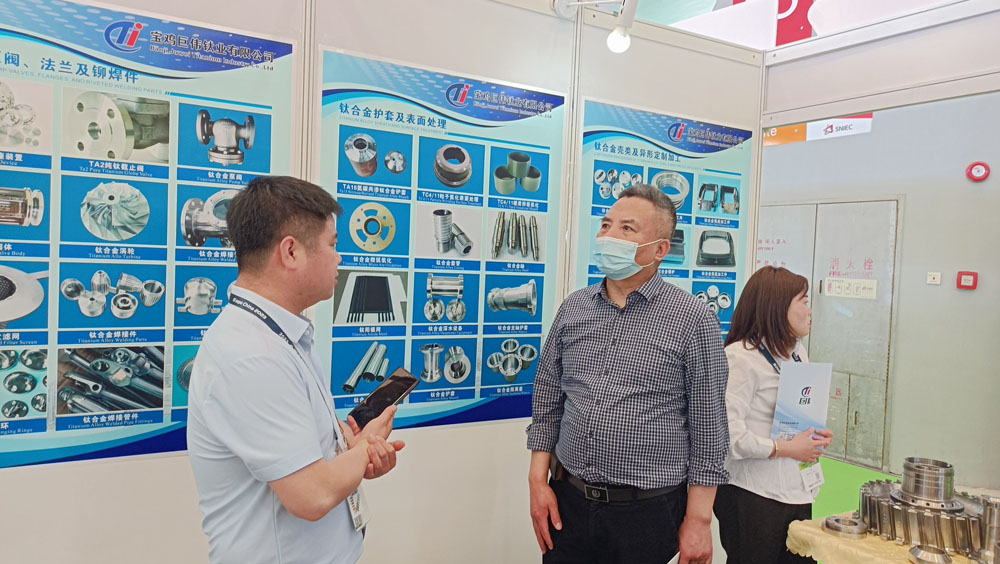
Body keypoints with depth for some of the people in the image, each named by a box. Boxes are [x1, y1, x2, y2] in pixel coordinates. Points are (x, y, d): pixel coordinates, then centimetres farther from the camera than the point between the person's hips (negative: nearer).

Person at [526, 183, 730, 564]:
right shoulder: (573, 308, 4)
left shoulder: (693, 319, -8)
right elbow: (547, 400, 10)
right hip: (567, 503, 4)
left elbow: (708, 428, -6)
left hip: (649, 513, -3)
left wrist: (698, 519, -6)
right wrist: (538, 481, 4)